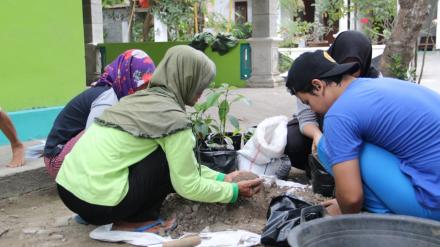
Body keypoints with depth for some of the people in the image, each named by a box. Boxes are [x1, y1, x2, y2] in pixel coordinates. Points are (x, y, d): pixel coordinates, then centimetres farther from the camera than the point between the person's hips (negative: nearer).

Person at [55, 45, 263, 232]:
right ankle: (134, 220, 4)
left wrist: (221, 178, 21)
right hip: (96, 200, -8)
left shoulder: (140, 98, 13)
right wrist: (234, 191, 8)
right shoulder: (173, 116, -12)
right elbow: (188, 187, -5)